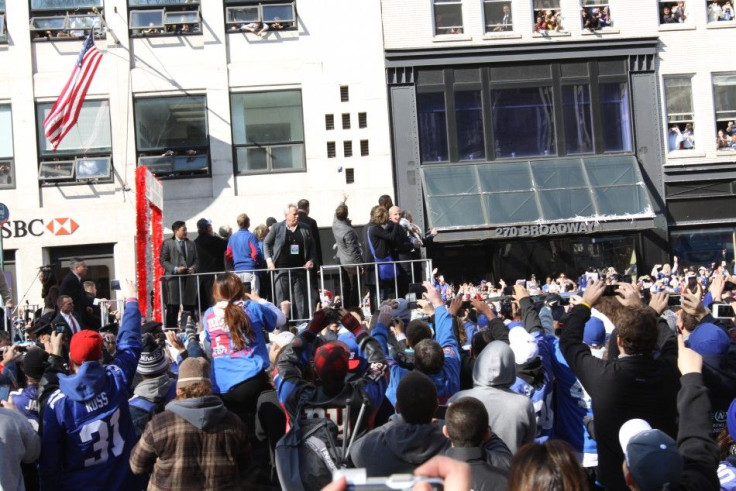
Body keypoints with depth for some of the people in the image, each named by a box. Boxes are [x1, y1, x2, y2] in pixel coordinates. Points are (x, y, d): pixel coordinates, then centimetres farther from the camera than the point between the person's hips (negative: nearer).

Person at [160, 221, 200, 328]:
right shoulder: (167, 243, 4)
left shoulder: (191, 244, 17)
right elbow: (163, 260, -1)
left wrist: (193, 268, -5)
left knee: (189, 306, 5)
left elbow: (196, 260, 16)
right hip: (174, 279, -4)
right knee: (173, 308, -4)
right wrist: (175, 269, -14)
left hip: (189, 279, 4)